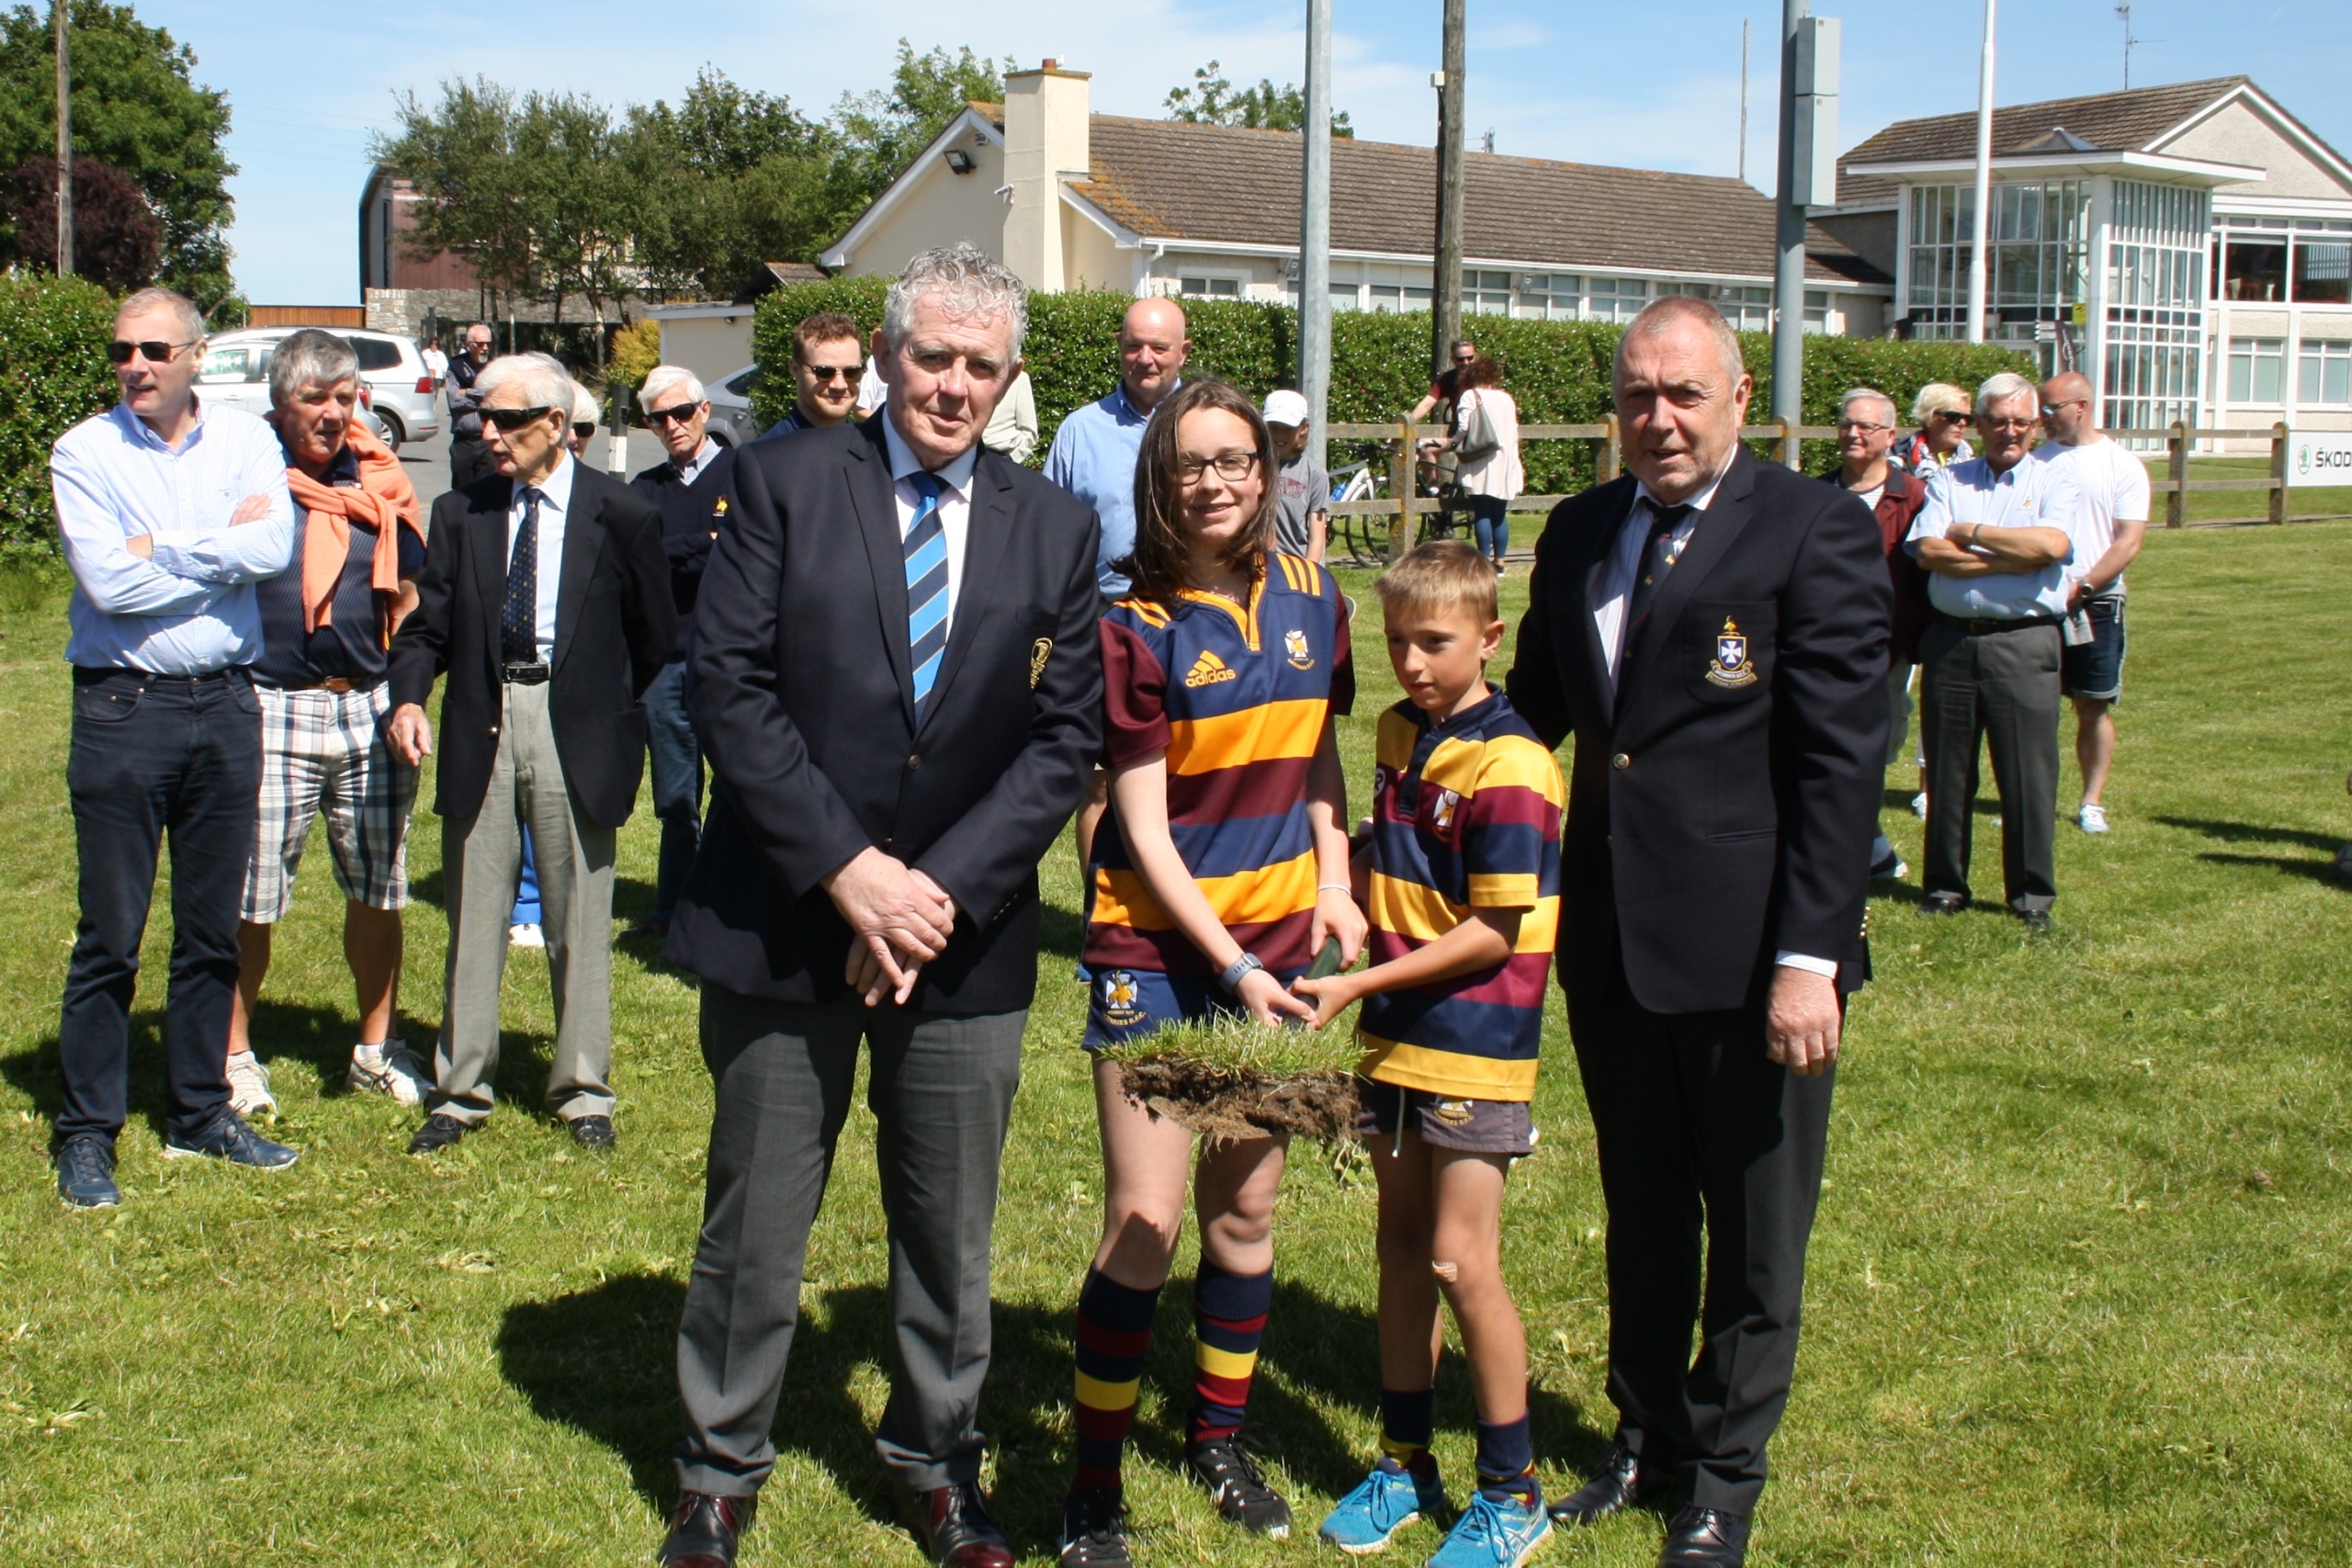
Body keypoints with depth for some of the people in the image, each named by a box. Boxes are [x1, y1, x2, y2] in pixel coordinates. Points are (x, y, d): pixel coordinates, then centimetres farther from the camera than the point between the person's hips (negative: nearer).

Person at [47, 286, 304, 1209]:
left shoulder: (245, 441, 4)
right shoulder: (85, 452, -3)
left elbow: (274, 550, -13)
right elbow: (109, 580, -16)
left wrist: (160, 548, -12)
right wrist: (221, 544, -9)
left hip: (224, 705, 3)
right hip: (124, 708, -3)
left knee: (212, 927, 12)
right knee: (110, 934, 1)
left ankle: (199, 1113, 25)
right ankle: (87, 1134, 12)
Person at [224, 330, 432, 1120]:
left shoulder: (380, 483, 8)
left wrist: (407, 700, 5)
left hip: (368, 710, 4)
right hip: (270, 709, -4)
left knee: (378, 890, 11)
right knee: (249, 896, 1)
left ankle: (377, 1049, 25)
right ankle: (234, 1054, 16)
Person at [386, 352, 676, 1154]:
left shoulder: (620, 515, -2)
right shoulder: (460, 513, 6)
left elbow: (657, 637, 6)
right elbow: (428, 624, 5)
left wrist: (610, 713, 7)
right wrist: (409, 697, -13)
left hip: (575, 732, -2)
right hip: (479, 724, 2)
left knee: (580, 918, 5)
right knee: (474, 916, 8)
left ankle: (582, 1093, 18)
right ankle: (460, 1091, 18)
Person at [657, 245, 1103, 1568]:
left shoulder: (1056, 530, 4)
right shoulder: (786, 481, -2)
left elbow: (1066, 738, 0)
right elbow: (732, 690, -9)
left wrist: (941, 889, -12)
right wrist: (849, 873, -16)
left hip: (965, 934, 2)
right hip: (786, 919, -2)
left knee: (951, 1230, 13)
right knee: (755, 1222, 10)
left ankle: (938, 1461, 33)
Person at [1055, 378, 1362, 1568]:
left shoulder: (1310, 603, 3)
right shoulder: (1136, 627, -11)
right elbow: (1144, 826, -12)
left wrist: (1334, 879, 0)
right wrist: (1231, 964, -18)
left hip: (1276, 939, 5)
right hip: (1156, 945, -5)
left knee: (1247, 1206, 12)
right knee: (1146, 1220, -7)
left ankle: (1219, 1438, 30)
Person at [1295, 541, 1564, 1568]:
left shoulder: (1509, 765, -18)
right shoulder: (1399, 735, 6)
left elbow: (1495, 933, -19)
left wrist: (1358, 984, -19)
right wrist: (1339, 884, 1)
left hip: (1476, 1043, -7)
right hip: (1392, 1034, 7)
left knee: (1461, 1262, -4)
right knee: (1401, 1247, 14)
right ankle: (1406, 1463, 27)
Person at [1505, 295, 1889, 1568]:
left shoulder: (1816, 532, -10)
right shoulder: (1581, 532, 9)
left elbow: (1840, 760, -14)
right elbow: (1536, 706, 15)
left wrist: (1810, 958, -18)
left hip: (1749, 953, -5)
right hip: (1611, 938, 5)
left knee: (1755, 1235, 12)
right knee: (1641, 1214, 21)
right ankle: (1645, 1434, 39)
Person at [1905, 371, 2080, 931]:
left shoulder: (2053, 480, 8)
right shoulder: (1947, 481, 11)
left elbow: (2052, 544, -13)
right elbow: (1928, 551, -6)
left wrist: (1971, 533, -6)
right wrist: (2014, 558, -10)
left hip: (2025, 642, -2)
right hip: (1951, 639, 2)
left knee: (2028, 775, -1)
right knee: (1947, 772, 7)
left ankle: (2032, 894, 9)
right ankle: (1945, 886, 18)